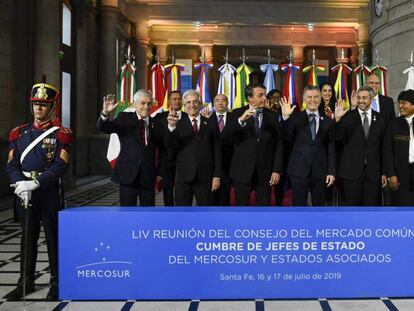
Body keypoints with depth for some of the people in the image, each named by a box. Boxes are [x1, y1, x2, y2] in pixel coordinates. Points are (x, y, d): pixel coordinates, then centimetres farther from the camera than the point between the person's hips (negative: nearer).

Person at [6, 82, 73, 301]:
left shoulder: (61, 134, -3)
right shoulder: (19, 133, 8)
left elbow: (60, 166, -13)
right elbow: (12, 165, 3)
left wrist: (35, 183, -21)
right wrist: (21, 184, -16)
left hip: (49, 191, -3)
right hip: (24, 191, 4)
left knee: (53, 236, 4)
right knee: (28, 236, 12)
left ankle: (56, 282, 16)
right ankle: (26, 282, 23)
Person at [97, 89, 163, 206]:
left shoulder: (155, 123, 10)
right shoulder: (125, 118, 4)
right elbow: (103, 127, -8)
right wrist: (105, 113, -30)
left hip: (148, 175, 2)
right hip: (128, 174, -2)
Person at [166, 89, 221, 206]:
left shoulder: (211, 124, 7)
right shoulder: (179, 124, 4)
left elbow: (217, 151, 7)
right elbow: (169, 144, -11)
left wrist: (217, 176, 0)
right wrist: (171, 126, -30)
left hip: (205, 177, 1)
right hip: (184, 176, -1)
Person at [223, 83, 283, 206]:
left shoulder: (272, 116, 3)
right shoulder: (238, 113, -1)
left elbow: (278, 144, 4)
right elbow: (225, 135, -16)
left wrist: (277, 170, -3)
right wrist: (241, 120, -32)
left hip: (265, 172, 1)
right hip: (243, 170, -1)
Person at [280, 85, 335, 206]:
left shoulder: (327, 121, 7)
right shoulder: (296, 117, 2)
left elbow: (331, 148, 6)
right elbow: (286, 138, -9)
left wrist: (331, 172, 1)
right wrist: (285, 117, -22)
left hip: (320, 172, 2)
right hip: (299, 170, -2)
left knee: (319, 206, 10)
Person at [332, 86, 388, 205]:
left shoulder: (380, 119, 8)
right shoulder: (348, 116, 1)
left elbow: (383, 148, 10)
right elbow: (336, 138, -9)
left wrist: (383, 172, 9)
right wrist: (337, 119, -24)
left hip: (373, 171, 2)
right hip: (351, 170, -2)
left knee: (371, 204, 7)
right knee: (352, 204, 3)